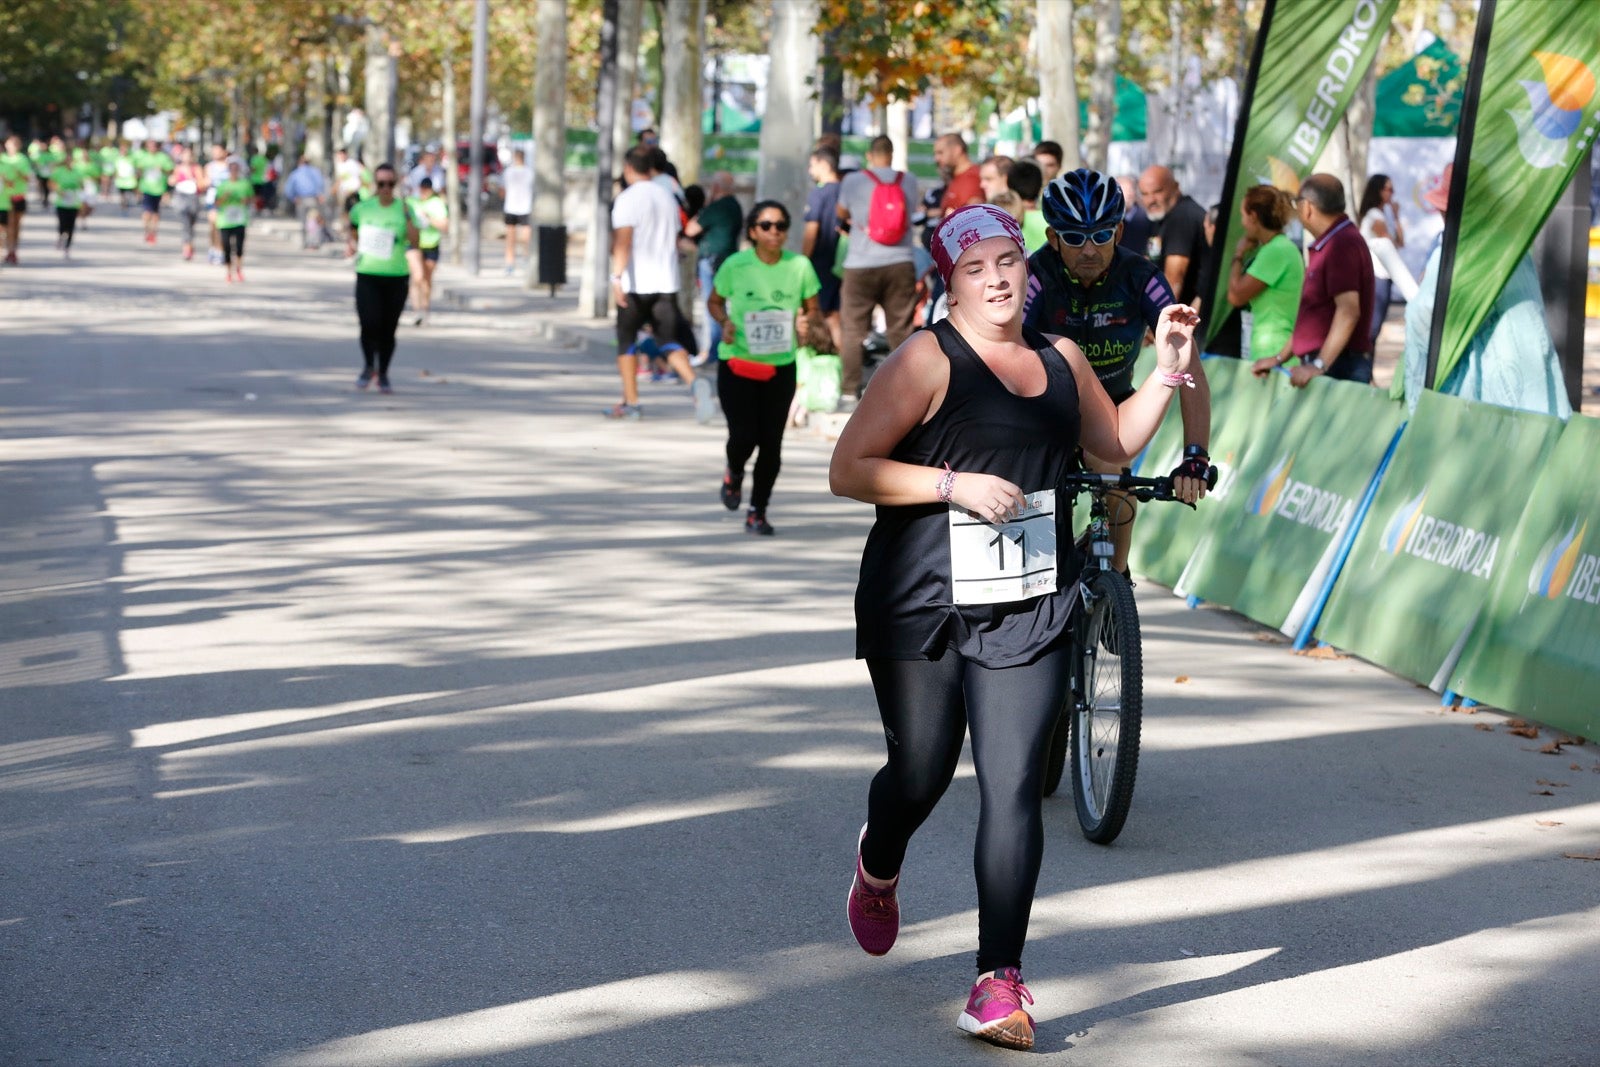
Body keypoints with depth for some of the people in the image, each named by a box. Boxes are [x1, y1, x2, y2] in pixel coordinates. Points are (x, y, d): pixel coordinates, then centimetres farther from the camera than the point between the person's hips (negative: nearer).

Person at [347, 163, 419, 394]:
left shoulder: (403, 208, 0)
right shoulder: (363, 208, 2)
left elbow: (414, 240, -10)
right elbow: (353, 229, 20)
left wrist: (407, 216, -20)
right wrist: (353, 243, -1)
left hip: (397, 277, 0)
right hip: (367, 275, 0)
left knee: (388, 329, 5)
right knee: (370, 324, -13)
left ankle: (383, 375, 23)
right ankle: (369, 366, 13)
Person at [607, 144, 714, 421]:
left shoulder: (628, 199, -8)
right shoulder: (667, 196, 13)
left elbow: (623, 241, -20)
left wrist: (617, 276, -26)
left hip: (635, 284, -5)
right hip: (666, 282, 5)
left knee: (626, 340, 9)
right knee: (669, 340, 3)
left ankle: (630, 403, 10)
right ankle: (695, 383, -22)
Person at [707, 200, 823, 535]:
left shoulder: (800, 266, -4)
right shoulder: (735, 265, -7)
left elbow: (813, 309, 6)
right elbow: (714, 301, 8)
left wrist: (812, 323, -16)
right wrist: (725, 322, -12)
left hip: (780, 366, 2)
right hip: (737, 363, -2)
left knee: (771, 441, 2)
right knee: (743, 436, -11)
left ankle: (757, 513, 19)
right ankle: (734, 473, 28)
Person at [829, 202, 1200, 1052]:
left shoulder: (1060, 360, 11)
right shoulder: (927, 359, -7)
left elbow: (1117, 441, 29)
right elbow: (847, 470, -11)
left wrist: (1167, 374, 14)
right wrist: (954, 484, -19)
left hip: (1028, 610, 3)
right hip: (921, 603, -3)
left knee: (1013, 790, -8)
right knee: (920, 775, 10)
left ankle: (999, 982, -7)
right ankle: (878, 868, 47)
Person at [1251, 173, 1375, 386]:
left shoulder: (1342, 244, -13)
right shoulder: (1326, 245, 20)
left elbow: (1348, 311, -22)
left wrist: (1319, 365, -25)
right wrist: (1280, 358, 23)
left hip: (1338, 368, -9)